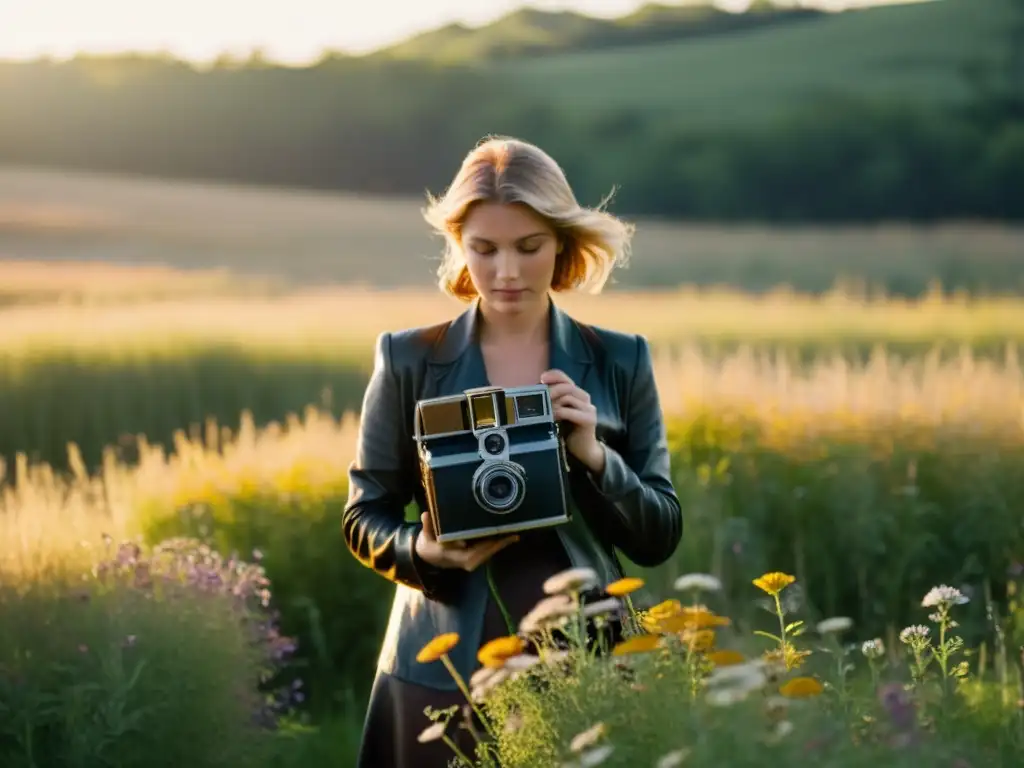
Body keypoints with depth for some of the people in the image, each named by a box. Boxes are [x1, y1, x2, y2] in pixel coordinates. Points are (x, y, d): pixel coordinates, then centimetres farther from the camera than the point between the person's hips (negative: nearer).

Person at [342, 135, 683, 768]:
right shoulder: (409, 360, 0)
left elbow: (660, 538, 2)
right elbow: (364, 518, 4)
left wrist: (595, 455, -14)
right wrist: (423, 551, -16)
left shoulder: (620, 362, 3)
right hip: (446, 668, -1)